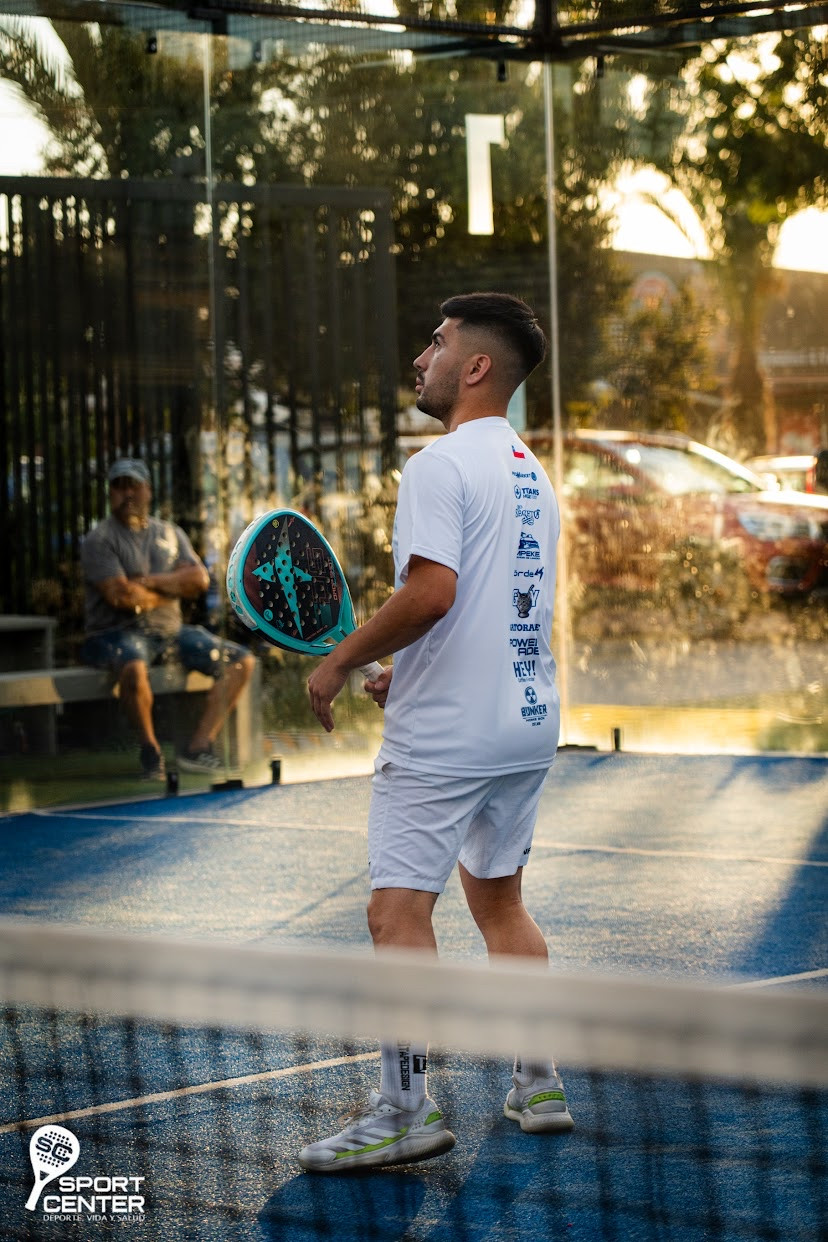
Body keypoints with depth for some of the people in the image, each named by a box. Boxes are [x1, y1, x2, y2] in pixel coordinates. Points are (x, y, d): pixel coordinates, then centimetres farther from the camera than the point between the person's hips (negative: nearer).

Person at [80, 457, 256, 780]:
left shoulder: (170, 533, 15)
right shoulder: (99, 540, -4)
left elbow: (200, 580, 1)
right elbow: (121, 595, -18)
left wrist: (148, 581, -13)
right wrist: (174, 588, -3)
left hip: (170, 631, 7)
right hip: (117, 633, -7)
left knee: (241, 661, -4)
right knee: (134, 669, -41)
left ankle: (197, 748, -10)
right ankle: (150, 748, -17)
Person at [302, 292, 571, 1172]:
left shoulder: (440, 466, -14)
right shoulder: (531, 474, 14)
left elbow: (431, 592, -25)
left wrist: (342, 660, -13)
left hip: (444, 736, -9)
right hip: (527, 721, 9)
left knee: (398, 911, -8)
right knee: (499, 900, 19)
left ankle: (403, 1111, -11)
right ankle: (540, 1087, 21)